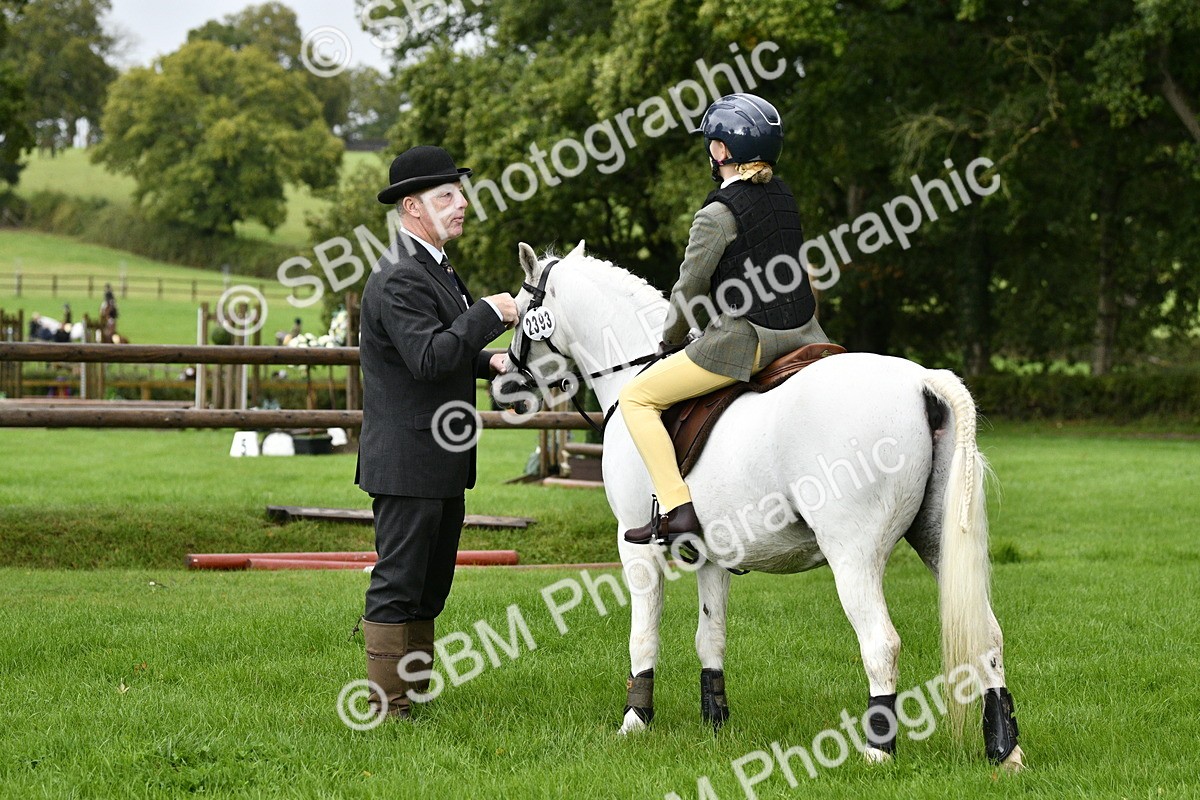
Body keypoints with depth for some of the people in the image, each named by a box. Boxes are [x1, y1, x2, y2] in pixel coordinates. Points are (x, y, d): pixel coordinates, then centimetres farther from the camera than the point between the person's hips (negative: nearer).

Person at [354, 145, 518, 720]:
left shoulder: (434, 268, 16)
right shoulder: (399, 278, -18)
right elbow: (428, 356, -29)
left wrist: (488, 363, 13)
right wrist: (489, 314, -23)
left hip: (442, 461, 11)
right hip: (407, 462, -11)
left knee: (429, 586, 17)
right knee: (397, 586, -4)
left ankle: (415, 698, 26)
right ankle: (387, 710, 1)